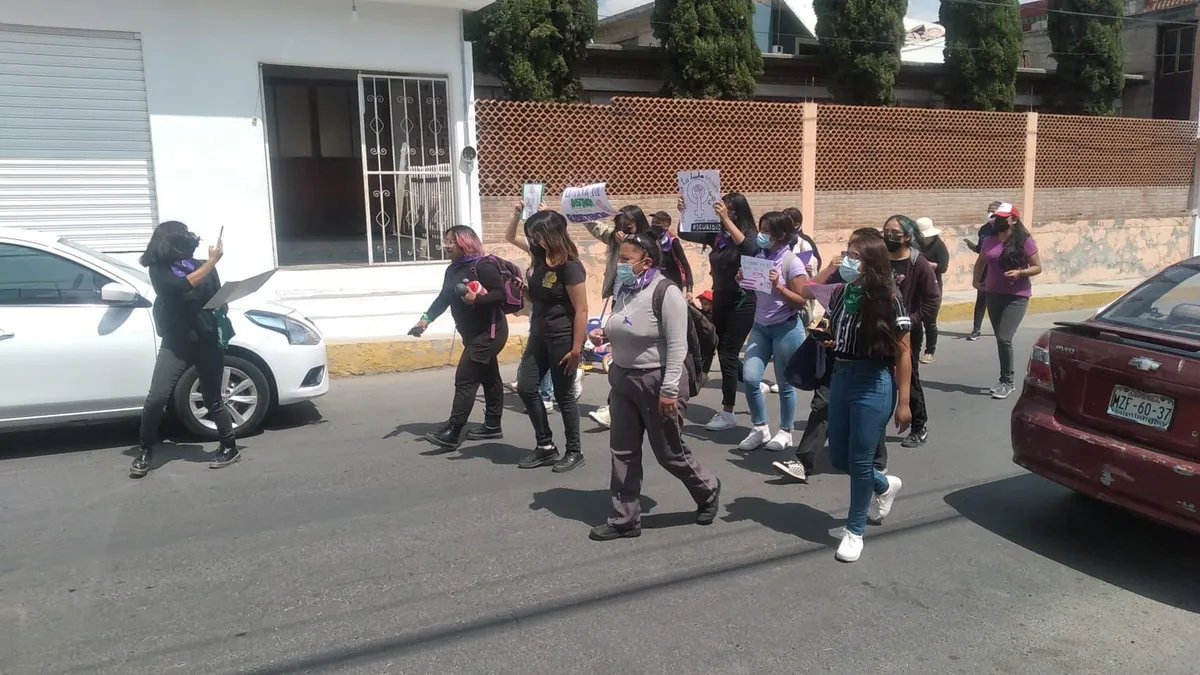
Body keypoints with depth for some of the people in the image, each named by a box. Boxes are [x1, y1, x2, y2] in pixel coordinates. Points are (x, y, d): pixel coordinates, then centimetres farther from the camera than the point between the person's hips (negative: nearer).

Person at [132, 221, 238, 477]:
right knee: (156, 398, -12)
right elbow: (183, 285, -21)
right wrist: (212, 261, -20)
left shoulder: (201, 265, 7)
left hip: (207, 342, 1)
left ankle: (230, 447, 23)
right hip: (175, 344, -1)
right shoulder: (159, 269, -2)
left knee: (213, 400, 7)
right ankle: (145, 451, 6)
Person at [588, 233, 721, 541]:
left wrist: (669, 389, -23)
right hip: (623, 377, 8)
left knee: (669, 452, 6)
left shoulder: (666, 292, -18)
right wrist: (606, 334, 0)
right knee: (623, 451, 8)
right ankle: (624, 519, 19)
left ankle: (708, 491, 33)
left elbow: (677, 346, -20)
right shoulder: (622, 288, 6)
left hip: (658, 380, -7)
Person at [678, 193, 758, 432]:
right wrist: (684, 213, -13)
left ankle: (727, 414, 4)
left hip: (742, 301, -6)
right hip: (720, 299, 6)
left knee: (727, 354, -5)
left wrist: (726, 220, -36)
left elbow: (749, 249, -34)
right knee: (725, 353, 15)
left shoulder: (749, 233, -12)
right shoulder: (716, 234, 2)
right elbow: (686, 234, 4)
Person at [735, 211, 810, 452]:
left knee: (784, 383, 4)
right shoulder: (759, 257, 6)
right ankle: (760, 429, 14)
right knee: (749, 378, -4)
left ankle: (785, 432, 22)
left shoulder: (792, 262, -11)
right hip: (760, 326, 5)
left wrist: (778, 286, -24)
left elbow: (801, 301, -13)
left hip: (786, 328, -5)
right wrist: (743, 281, -3)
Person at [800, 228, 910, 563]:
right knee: (838, 458, 15)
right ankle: (885, 485, 46)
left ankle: (855, 530, 21)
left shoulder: (888, 299, -13)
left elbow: (903, 353, -9)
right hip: (840, 378, 7)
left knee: (859, 460, 1)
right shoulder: (840, 292, 2)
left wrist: (903, 401, -9)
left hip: (873, 385, -7)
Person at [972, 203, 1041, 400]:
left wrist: (1020, 273, -21)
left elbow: (1037, 267, -6)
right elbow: (980, 262, 23)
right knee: (1001, 339, 11)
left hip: (1017, 297, -5)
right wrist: (977, 281, 19)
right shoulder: (989, 241, 5)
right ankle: (1007, 380, 24)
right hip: (993, 295, 5)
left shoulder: (1024, 242, -10)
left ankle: (1007, 381, -1)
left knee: (1004, 338, -15)